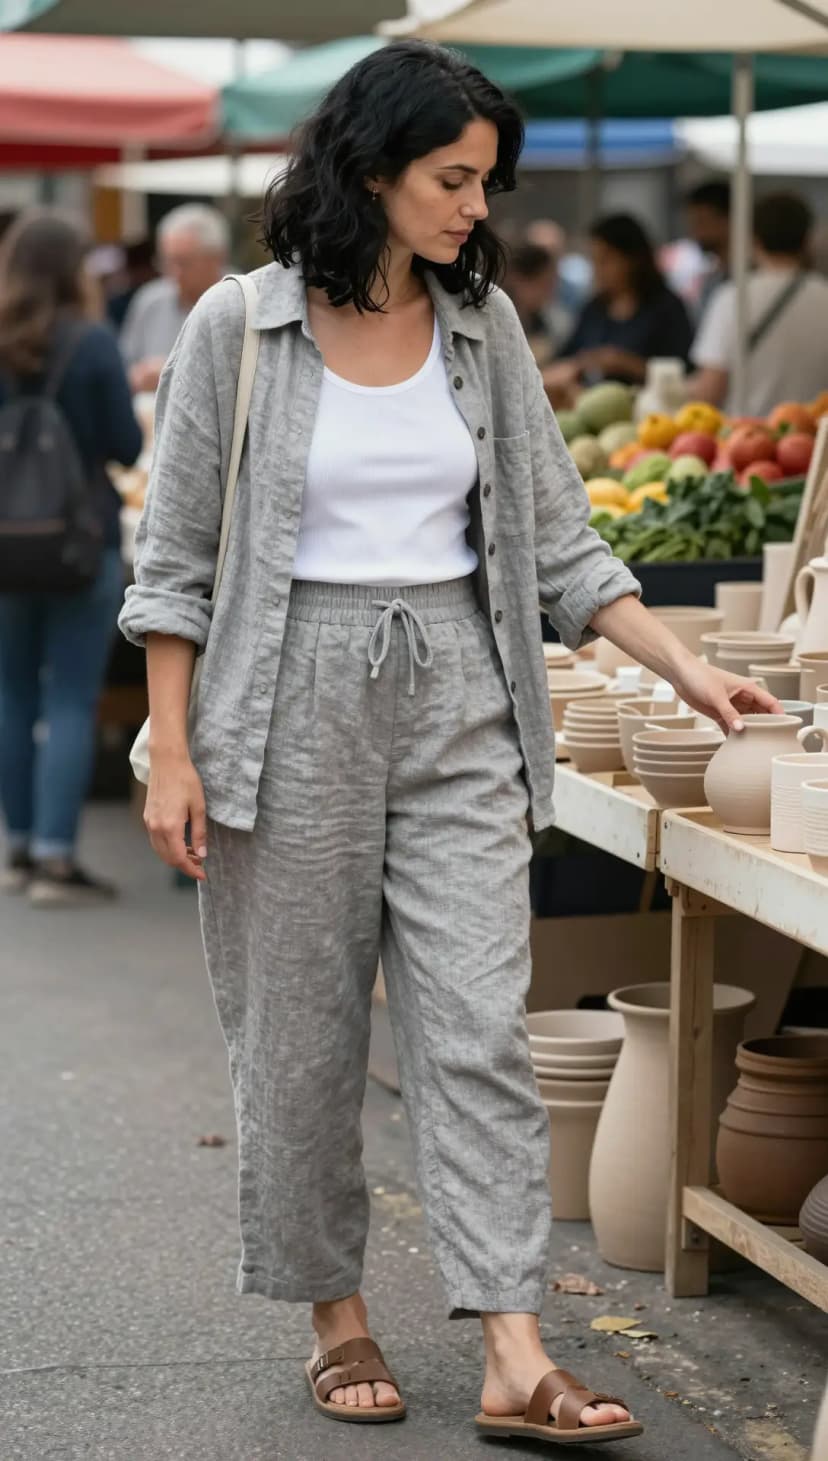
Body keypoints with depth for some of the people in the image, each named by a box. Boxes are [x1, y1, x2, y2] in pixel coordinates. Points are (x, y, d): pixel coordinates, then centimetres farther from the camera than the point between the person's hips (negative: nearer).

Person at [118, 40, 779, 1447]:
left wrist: (686, 667, 1)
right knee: (302, 1038, 6)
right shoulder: (239, 326, -5)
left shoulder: (485, 327, 6)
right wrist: (171, 751, -7)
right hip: (296, 697, -2)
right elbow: (175, 555, -2)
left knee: (482, 1026, -5)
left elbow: (555, 538, 10)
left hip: (457, 699, 3)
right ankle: (336, 1317, 22)